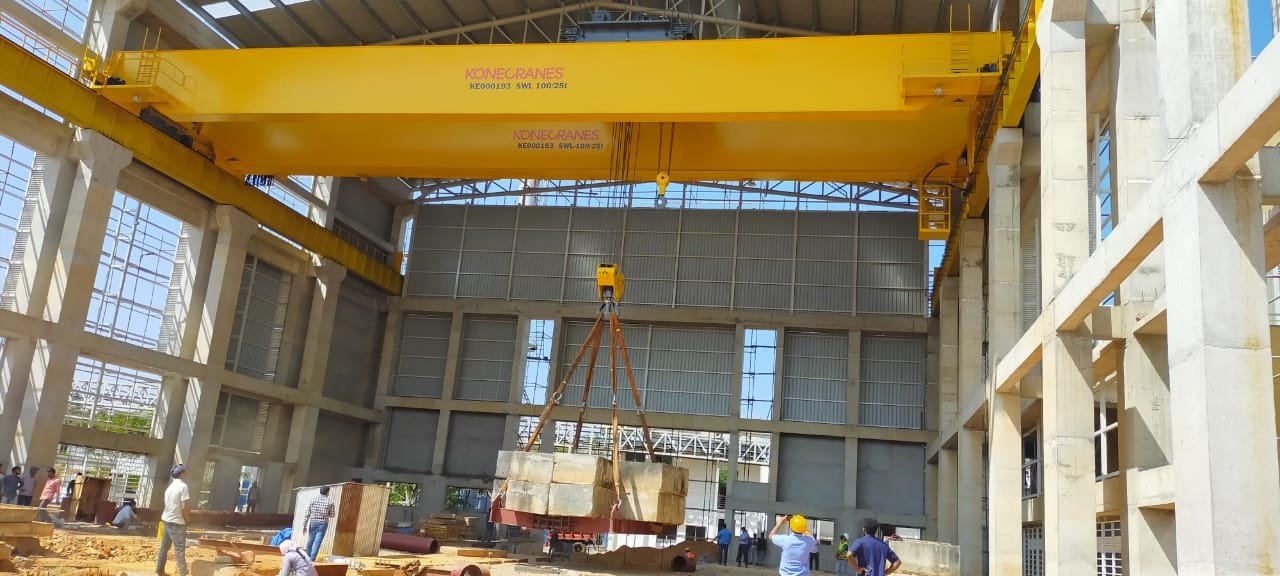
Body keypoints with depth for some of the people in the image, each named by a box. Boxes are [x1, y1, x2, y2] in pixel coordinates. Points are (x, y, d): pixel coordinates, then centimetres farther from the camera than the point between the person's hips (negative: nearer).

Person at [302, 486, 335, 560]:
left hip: (313, 522, 3)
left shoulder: (313, 500, 2)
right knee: (317, 542, -4)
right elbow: (332, 515, 3)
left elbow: (307, 513, 0)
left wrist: (304, 524, 3)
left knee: (310, 541, 16)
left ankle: (307, 557, 32)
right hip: (323, 523, -2)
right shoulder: (330, 502, -2)